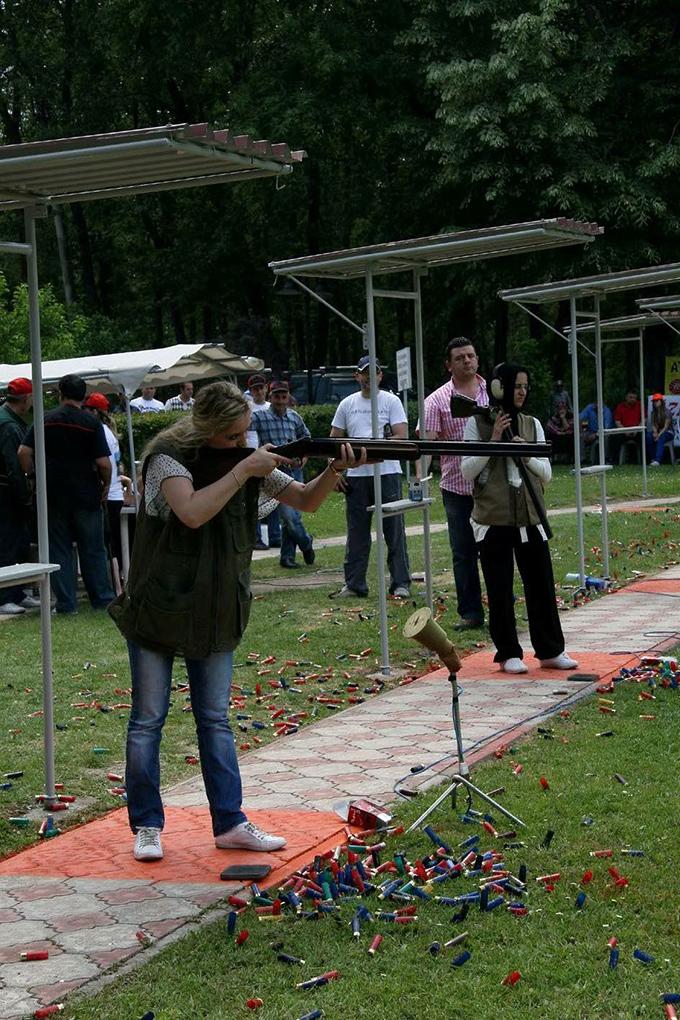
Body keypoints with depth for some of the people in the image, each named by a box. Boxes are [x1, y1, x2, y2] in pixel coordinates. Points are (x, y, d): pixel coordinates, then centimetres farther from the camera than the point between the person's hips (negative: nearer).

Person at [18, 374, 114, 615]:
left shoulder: (46, 420, -1)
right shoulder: (91, 423, -7)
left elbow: (24, 452, -7)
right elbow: (103, 462, -11)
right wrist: (106, 484, 5)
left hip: (54, 495, 1)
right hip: (86, 493, -1)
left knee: (59, 549, 8)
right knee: (92, 549, 9)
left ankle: (66, 602, 7)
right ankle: (101, 598, 13)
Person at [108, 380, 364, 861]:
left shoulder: (249, 460, 2)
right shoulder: (169, 458, -15)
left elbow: (306, 500, 5)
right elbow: (192, 512, -32)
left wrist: (335, 471, -14)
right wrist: (243, 470, -28)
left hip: (215, 610, 5)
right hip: (158, 606, -5)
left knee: (216, 718, 8)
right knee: (148, 720, 3)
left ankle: (230, 824, 13)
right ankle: (146, 825, 13)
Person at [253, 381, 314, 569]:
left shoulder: (294, 416, 11)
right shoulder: (260, 416, -4)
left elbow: (306, 436, 28)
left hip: (295, 470, 5)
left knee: (293, 516, 6)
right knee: (289, 516, -11)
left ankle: (287, 556, 15)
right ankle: (306, 544, 13)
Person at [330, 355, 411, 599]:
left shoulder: (391, 401, 1)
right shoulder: (347, 404, 11)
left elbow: (402, 436, -8)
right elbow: (334, 441, 14)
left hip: (387, 472, -3)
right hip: (356, 476, 3)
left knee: (395, 532, -1)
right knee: (356, 533, 8)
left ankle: (401, 584, 3)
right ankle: (354, 585, 15)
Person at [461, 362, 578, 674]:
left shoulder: (532, 424, 9)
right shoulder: (477, 424, -1)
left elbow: (546, 473, 7)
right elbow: (468, 472, -6)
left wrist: (527, 454, -12)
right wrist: (493, 441, -15)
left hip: (530, 517, 3)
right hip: (493, 519, -3)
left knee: (541, 584, 4)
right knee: (499, 589, 3)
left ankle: (551, 650, 14)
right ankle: (508, 654, 13)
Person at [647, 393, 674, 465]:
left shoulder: (667, 412, -6)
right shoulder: (653, 413, 13)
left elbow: (666, 426, -12)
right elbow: (653, 425, 6)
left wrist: (659, 435, -24)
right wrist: (655, 432, -16)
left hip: (667, 432, -5)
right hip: (658, 432, 5)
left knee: (660, 439, -39)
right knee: (648, 437, -30)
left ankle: (657, 461, -56)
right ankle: (652, 459, -32)